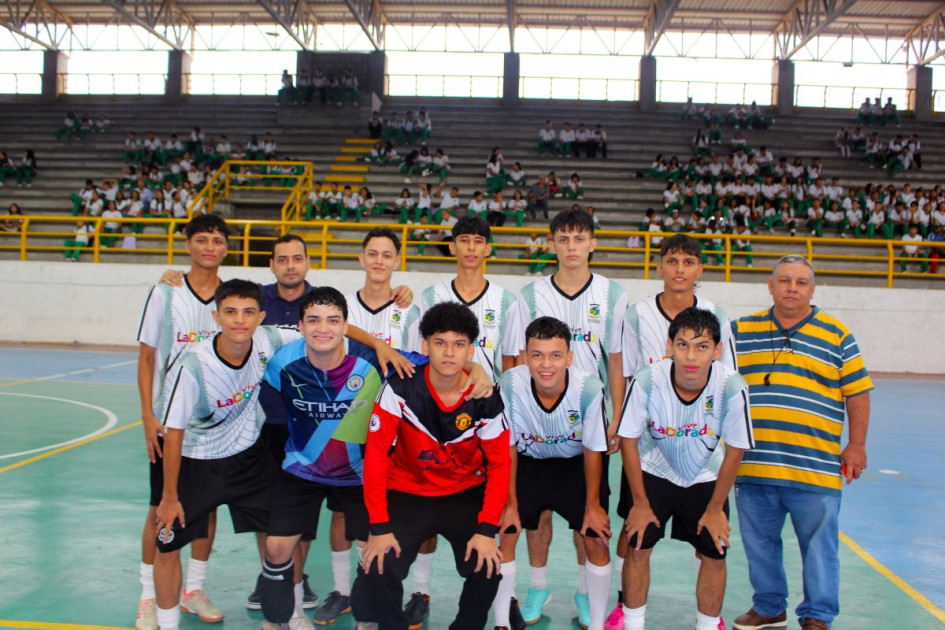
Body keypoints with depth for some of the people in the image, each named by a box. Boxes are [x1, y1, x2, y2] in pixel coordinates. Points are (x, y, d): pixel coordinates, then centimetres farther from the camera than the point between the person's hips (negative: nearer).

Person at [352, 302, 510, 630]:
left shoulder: (486, 399, -13)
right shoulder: (400, 390, -18)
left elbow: (499, 464, -6)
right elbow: (375, 455, -16)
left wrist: (487, 529, -16)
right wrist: (379, 526, -19)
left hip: (466, 493, 1)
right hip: (407, 492, -1)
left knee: (487, 566, -18)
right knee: (378, 570, -19)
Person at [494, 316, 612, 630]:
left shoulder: (589, 389, -31)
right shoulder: (510, 384, -29)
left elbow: (592, 451, -14)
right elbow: (508, 447, -13)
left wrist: (593, 506, -5)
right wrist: (511, 504, -7)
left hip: (576, 465, 0)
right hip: (528, 463, 1)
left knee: (597, 540, -5)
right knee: (502, 534, -7)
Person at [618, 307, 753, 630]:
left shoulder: (732, 387, -29)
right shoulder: (646, 381, -30)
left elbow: (734, 451, -13)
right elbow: (629, 441, -15)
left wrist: (715, 509, -5)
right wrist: (640, 503, -8)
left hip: (706, 479, 1)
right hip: (654, 472, 0)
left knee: (714, 554, 1)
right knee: (638, 546, -3)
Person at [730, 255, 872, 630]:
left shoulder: (836, 335, 4)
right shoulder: (741, 331, 8)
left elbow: (858, 393, 5)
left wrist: (856, 445, 1)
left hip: (815, 468, -2)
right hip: (752, 464, 3)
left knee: (819, 546, 5)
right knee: (759, 543, 13)